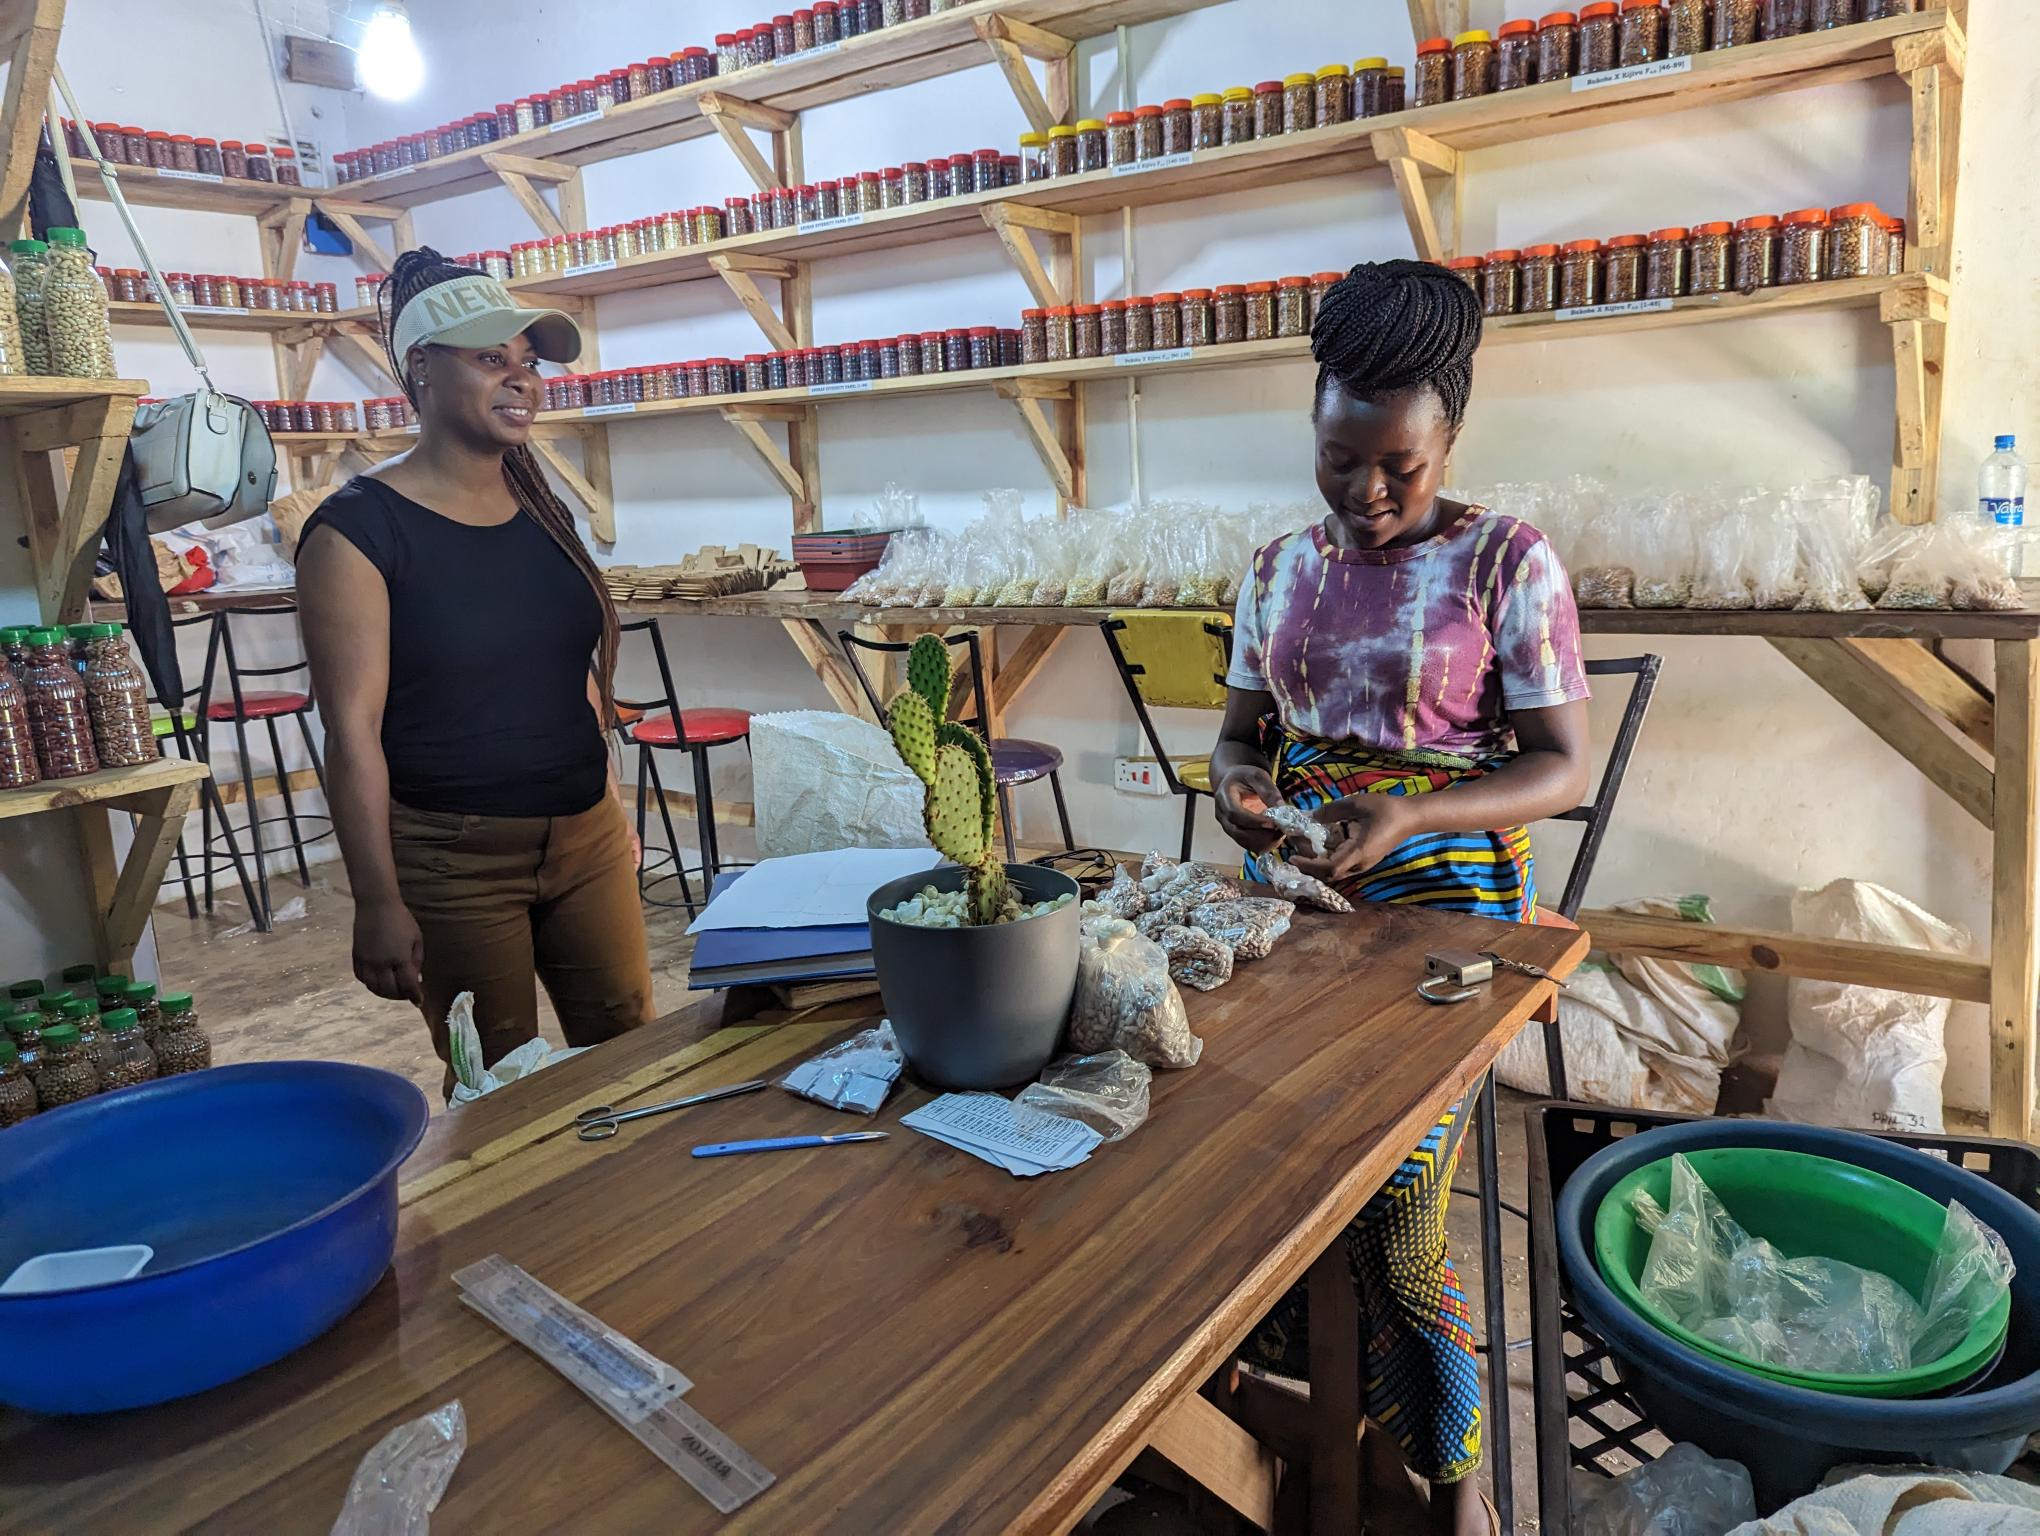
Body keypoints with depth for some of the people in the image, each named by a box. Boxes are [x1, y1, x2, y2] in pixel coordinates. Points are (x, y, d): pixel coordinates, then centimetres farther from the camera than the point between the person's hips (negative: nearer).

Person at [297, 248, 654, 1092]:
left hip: (586, 838, 6)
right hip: (452, 859, -5)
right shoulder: (360, 528, -10)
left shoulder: (543, 512, 8)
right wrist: (378, 902, -15)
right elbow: (353, 728, -13)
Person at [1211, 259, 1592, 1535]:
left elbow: (1564, 768, -7)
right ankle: (1312, 1382, 26)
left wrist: (1405, 814, -23)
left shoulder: (1506, 564, -6)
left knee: (1393, 1201, -8)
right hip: (1296, 892, 5)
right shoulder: (1284, 568, 9)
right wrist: (1238, 786, -11)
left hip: (1443, 900, -4)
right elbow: (1243, 728, 13)